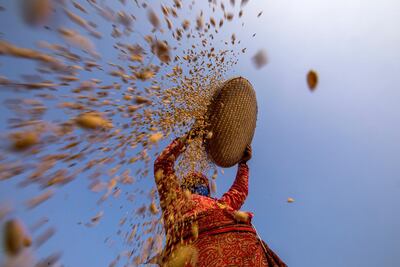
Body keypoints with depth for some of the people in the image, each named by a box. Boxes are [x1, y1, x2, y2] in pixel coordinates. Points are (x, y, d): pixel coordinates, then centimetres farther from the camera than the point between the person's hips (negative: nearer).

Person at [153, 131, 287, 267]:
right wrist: (185, 138, 44)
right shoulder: (177, 199, 30)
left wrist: (243, 163, 63)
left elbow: (240, 190, 56)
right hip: (203, 242, -5)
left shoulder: (219, 203, 41)